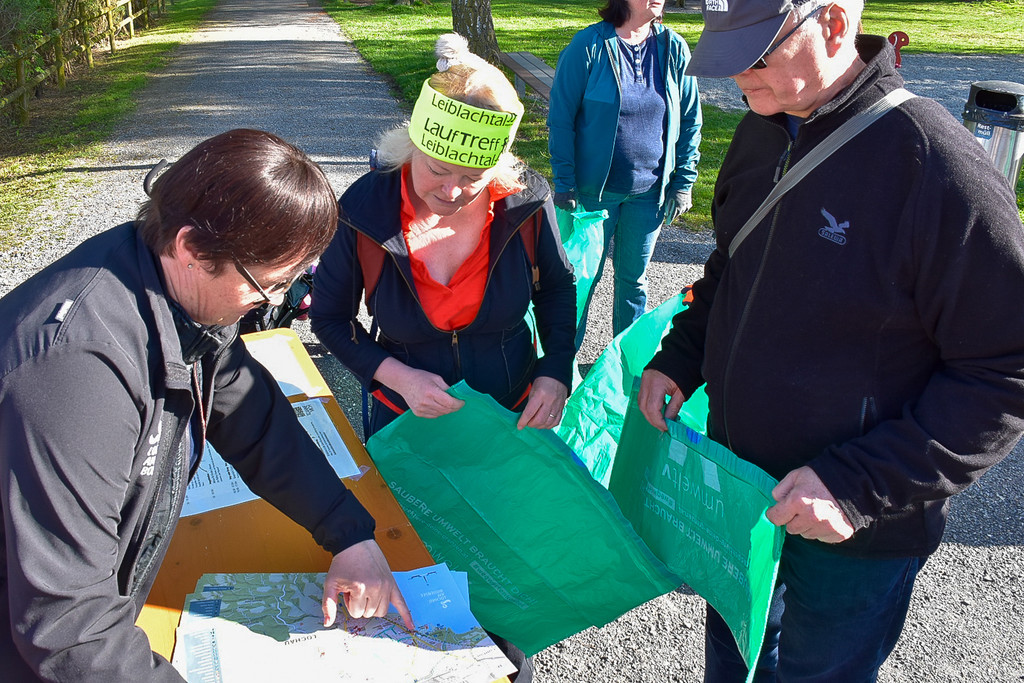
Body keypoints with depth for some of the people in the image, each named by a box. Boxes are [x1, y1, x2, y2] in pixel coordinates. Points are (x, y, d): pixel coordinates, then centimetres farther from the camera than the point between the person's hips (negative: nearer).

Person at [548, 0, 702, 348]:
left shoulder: (675, 49, -1)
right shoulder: (588, 45, -11)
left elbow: (690, 121, 7)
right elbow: (561, 119, -7)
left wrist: (684, 182, 2)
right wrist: (564, 183, -10)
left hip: (649, 191, 3)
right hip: (595, 190, -3)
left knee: (633, 277, 16)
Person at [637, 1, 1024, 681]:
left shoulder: (939, 166, -25)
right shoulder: (762, 132, -2)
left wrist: (861, 486, -26)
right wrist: (679, 358, 0)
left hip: (856, 527, -5)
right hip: (738, 479, 6)